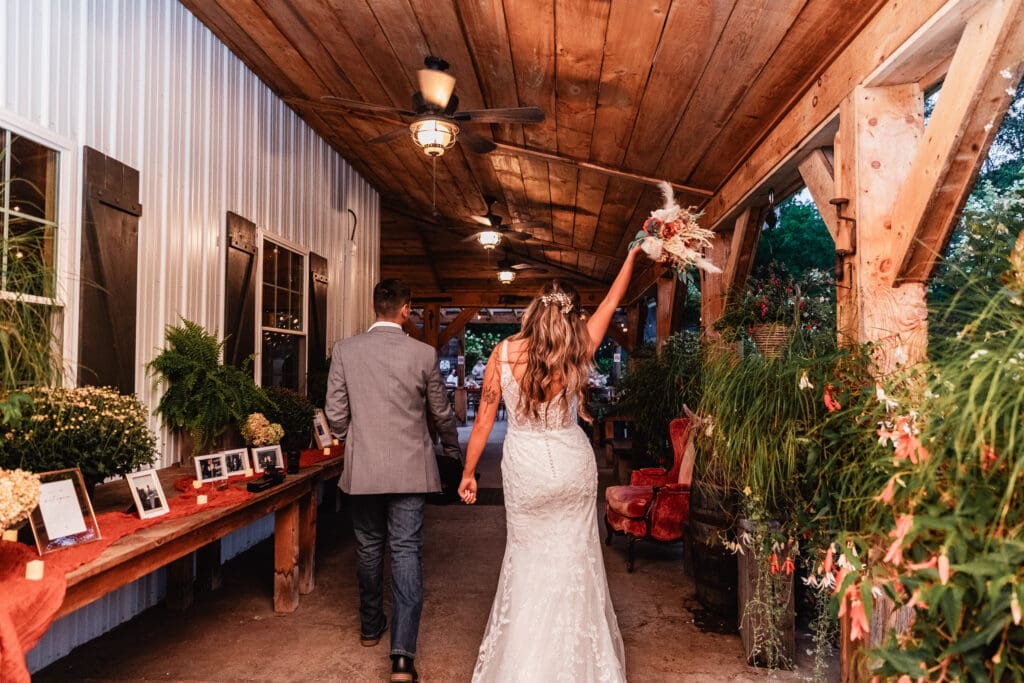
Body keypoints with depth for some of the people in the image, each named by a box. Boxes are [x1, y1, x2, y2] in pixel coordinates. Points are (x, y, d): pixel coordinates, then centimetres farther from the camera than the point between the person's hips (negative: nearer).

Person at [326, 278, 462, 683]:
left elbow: (335, 412, -1)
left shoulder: (344, 350, -4)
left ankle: (371, 626, 36)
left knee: (368, 547, 18)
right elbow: (441, 413, 3)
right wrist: (453, 450, 22)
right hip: (409, 469, -2)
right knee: (406, 552, 2)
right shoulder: (423, 354, -7)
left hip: (363, 468, 2)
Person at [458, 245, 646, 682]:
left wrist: (469, 472, 6)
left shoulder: (504, 353, -11)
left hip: (525, 469, 0)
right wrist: (633, 253, 18)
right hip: (572, 465, 1)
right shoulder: (578, 351, -9)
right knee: (574, 560, 16)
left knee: (529, 560, 15)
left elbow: (483, 421, -6)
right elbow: (611, 302, 7)